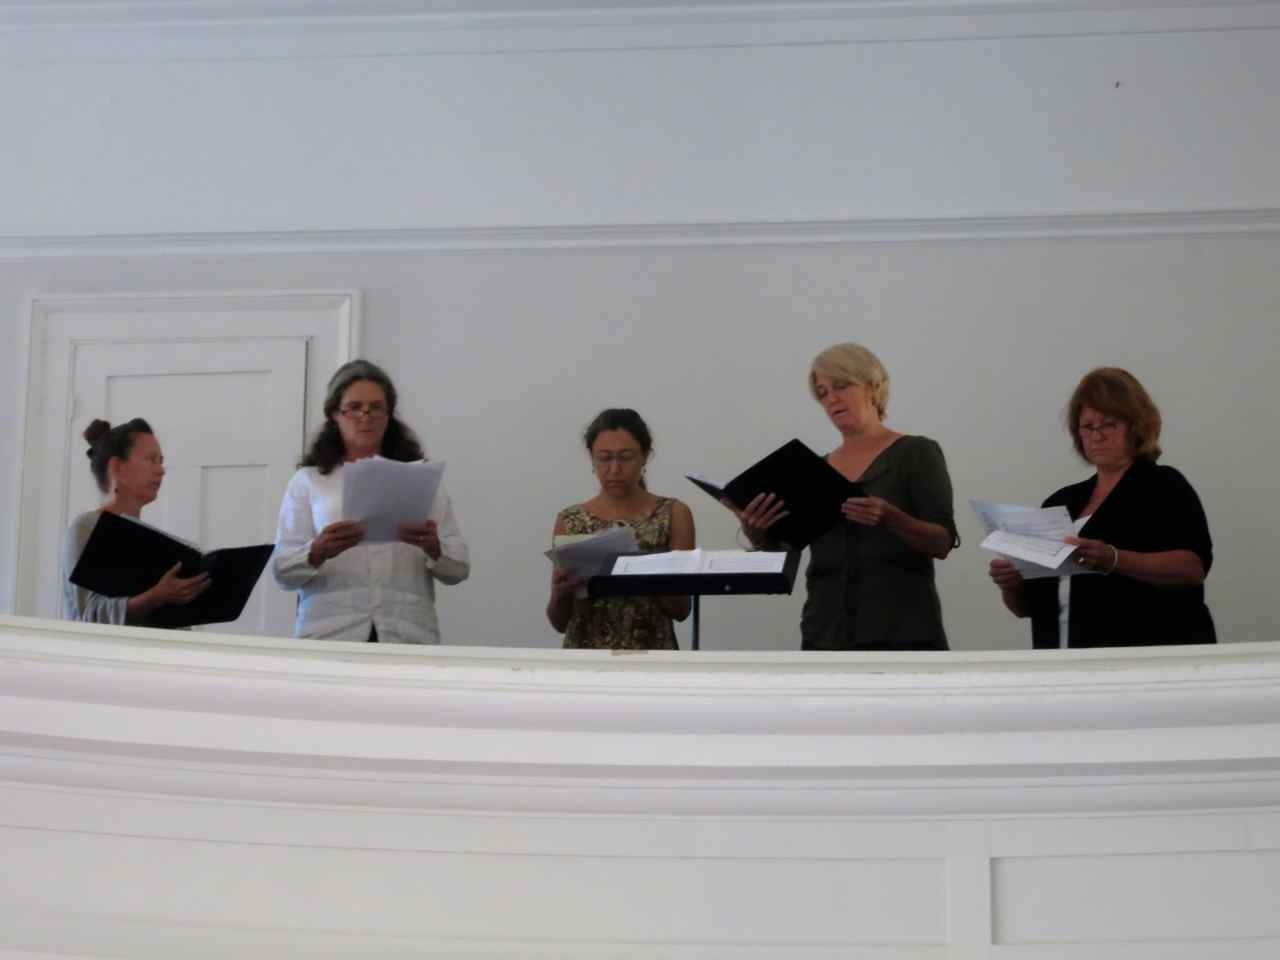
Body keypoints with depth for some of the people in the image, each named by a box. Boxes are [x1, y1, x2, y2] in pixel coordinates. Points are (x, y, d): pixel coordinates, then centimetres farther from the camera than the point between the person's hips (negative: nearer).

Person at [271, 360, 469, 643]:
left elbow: (459, 567, 8)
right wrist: (318, 552, -17)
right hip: (329, 636, -1)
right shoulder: (308, 480, 11)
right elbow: (283, 570, 3)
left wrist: (433, 547, -13)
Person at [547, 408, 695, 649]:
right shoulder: (570, 521, 5)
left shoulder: (673, 514, 2)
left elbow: (681, 609, -1)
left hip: (651, 652, -1)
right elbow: (559, 621, 5)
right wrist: (560, 593, -15)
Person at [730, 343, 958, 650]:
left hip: (901, 634, -4)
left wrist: (891, 518, -26)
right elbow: (779, 546, 8)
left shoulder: (916, 453, 3)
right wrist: (756, 531, -15)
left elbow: (942, 543, -7)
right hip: (826, 635, 5)